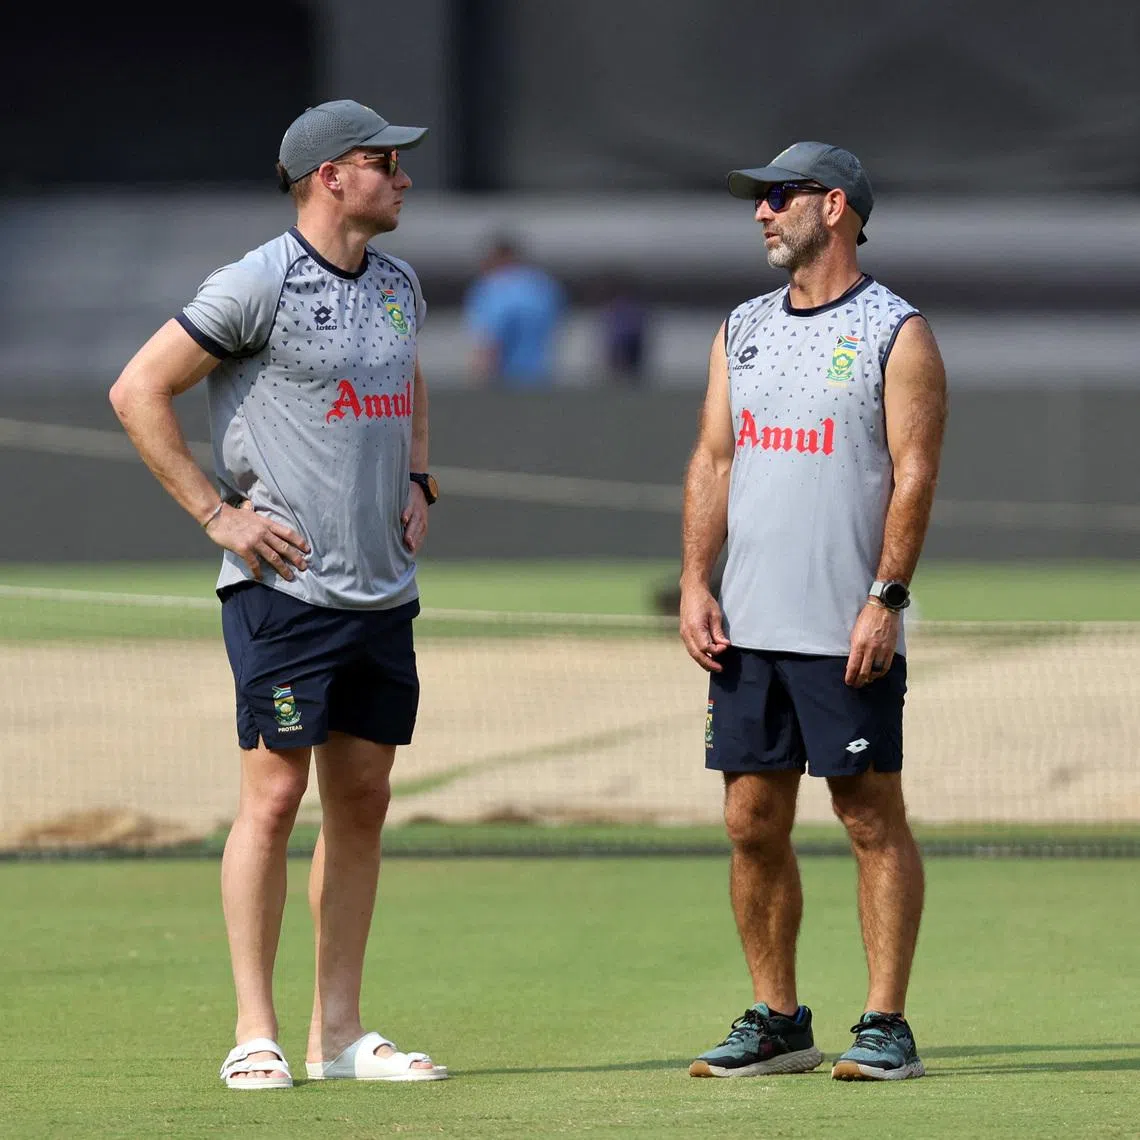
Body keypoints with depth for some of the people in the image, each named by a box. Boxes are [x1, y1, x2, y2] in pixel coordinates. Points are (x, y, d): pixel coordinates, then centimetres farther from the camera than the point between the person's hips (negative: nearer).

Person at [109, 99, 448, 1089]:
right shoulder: (261, 284, -10)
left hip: (384, 589, 7)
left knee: (363, 799, 7)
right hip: (285, 588, -7)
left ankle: (340, 1033, 13)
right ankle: (256, 1034, -3)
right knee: (275, 793, -8)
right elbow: (138, 390, -10)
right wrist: (217, 513, -12)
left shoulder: (397, 285, 13)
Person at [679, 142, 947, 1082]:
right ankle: (777, 1022, 14)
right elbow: (714, 460, 14)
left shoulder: (896, 333, -3)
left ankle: (886, 1027, -1)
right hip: (748, 627, 6)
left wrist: (886, 599, -17)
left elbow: (914, 474, -9)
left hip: (850, 633, -6)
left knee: (872, 820, -4)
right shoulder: (743, 330, 16)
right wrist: (695, 583, 3)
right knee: (753, 822, 5)